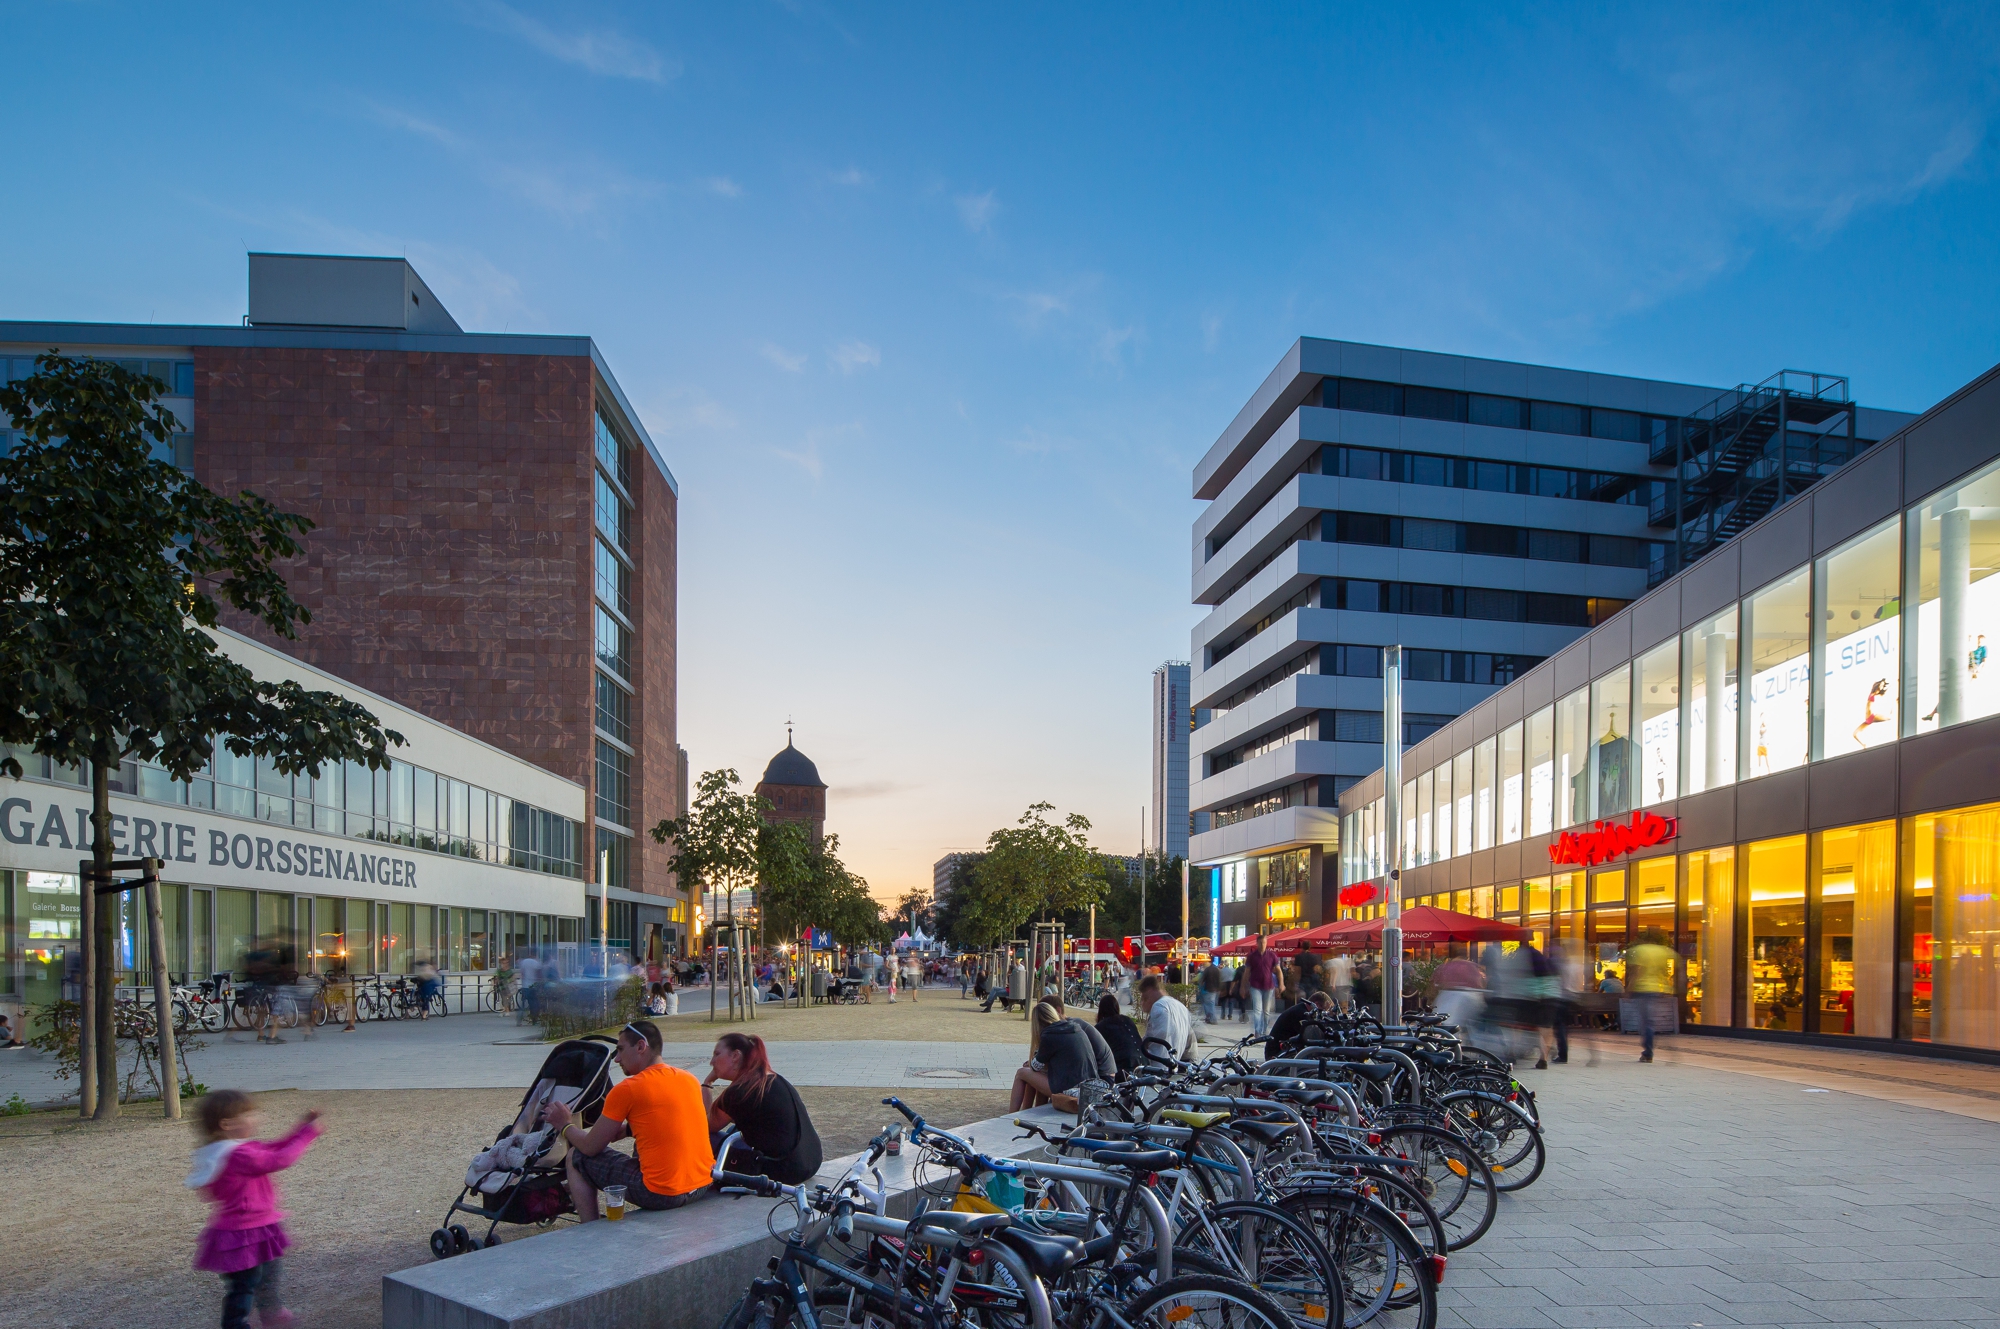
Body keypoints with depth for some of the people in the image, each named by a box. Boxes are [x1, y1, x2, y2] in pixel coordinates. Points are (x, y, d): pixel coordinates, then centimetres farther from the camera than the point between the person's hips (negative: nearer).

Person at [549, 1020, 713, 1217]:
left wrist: (565, 1125, 19)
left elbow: (590, 1147, 1)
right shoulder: (691, 1080, 10)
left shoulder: (626, 1089, -8)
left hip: (661, 1195, -7)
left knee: (576, 1158, 12)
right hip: (705, 1185, 7)